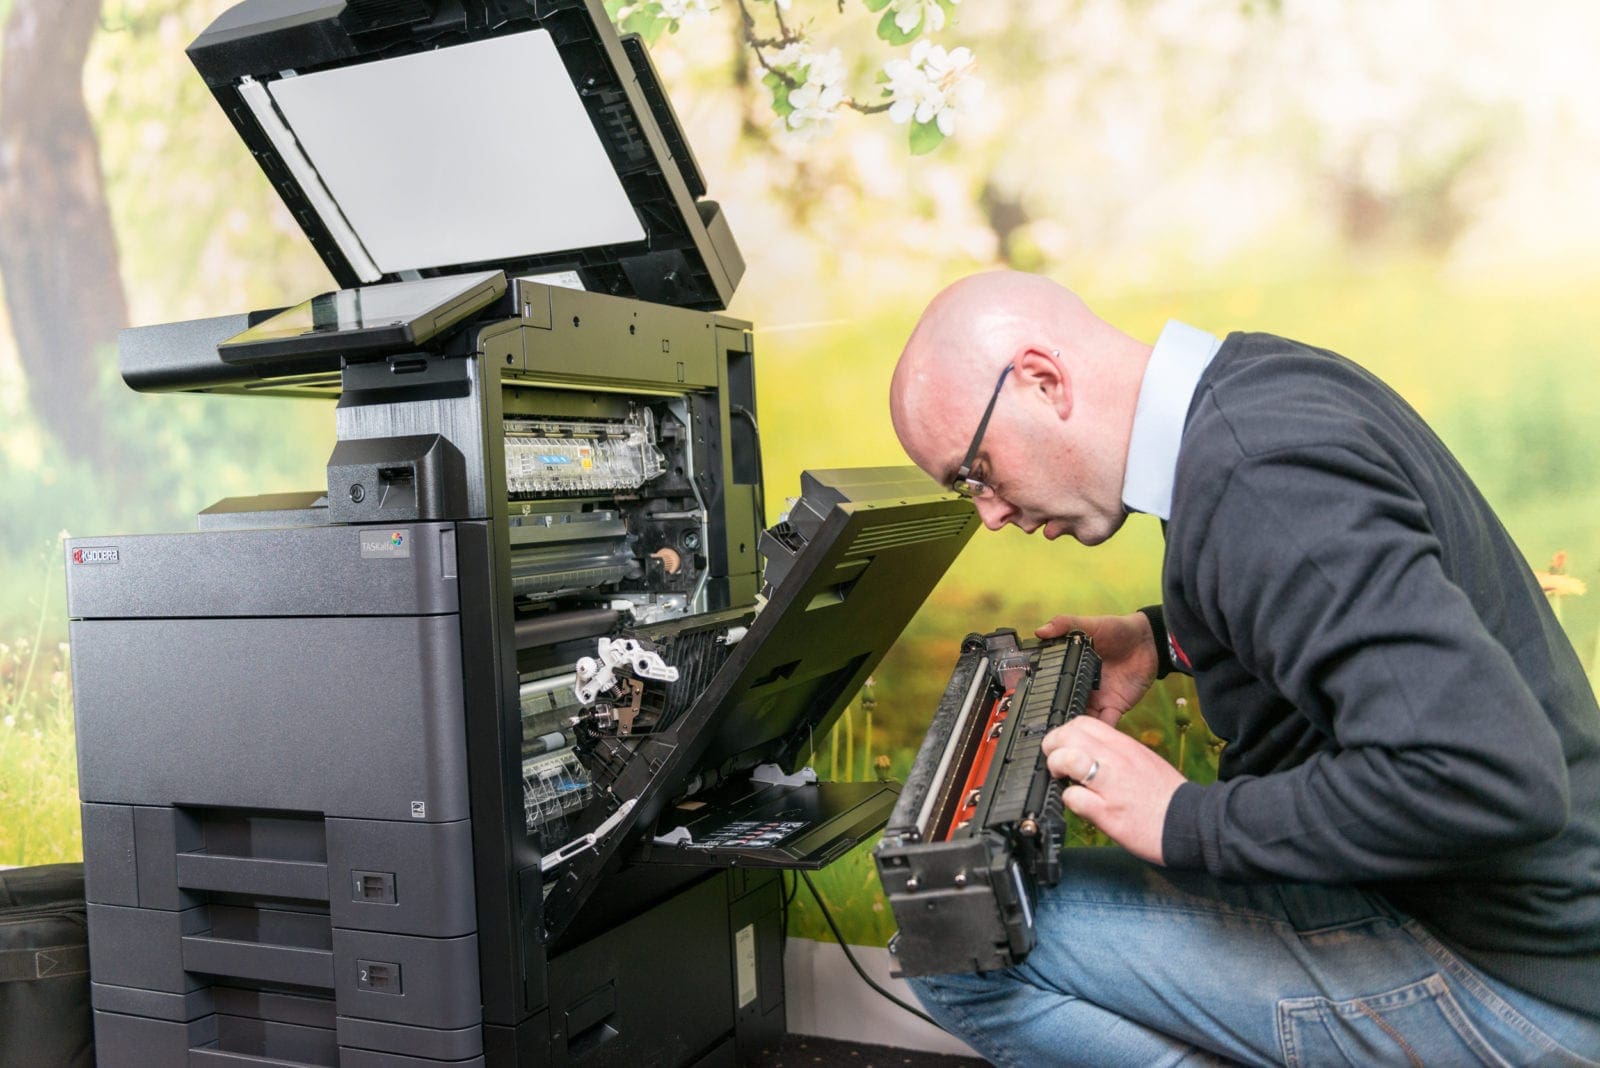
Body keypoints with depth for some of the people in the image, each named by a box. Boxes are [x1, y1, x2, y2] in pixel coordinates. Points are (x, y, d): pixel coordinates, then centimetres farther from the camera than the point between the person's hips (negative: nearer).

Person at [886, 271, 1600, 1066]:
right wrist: (1166, 638, 12)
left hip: (1501, 971, -9)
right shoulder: (1256, 376, 3)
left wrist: (1185, 821, -24)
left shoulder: (1254, 476, -27)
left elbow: (1487, 780, -34)